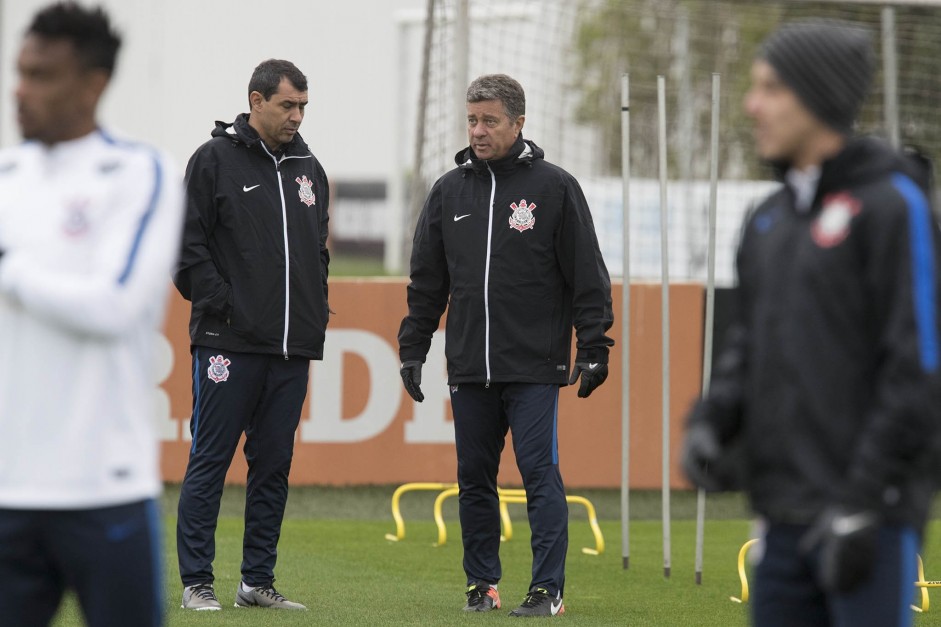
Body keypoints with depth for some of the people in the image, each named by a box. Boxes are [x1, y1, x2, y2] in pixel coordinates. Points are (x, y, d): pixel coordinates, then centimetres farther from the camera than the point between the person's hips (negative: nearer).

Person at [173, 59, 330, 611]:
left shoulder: (309, 168, 15)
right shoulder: (215, 160, -3)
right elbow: (187, 245, -6)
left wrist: (316, 314, 11)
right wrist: (221, 304, -12)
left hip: (293, 348, 6)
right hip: (229, 342, -6)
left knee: (274, 467, 8)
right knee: (210, 462, -3)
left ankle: (259, 581, 14)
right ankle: (197, 582, 0)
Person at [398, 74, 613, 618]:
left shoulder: (554, 187, -1)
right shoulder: (449, 191, 11)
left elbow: (588, 276, 0)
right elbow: (426, 282, 16)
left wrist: (594, 347, -5)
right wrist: (413, 349, 11)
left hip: (534, 368, -4)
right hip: (469, 368, 4)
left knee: (540, 474, -7)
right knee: (475, 479, 8)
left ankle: (549, 589, -4)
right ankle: (483, 584, 17)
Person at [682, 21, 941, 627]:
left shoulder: (892, 205, -8)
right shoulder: (769, 220, 15)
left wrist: (864, 500, -17)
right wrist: (711, 423, 2)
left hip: (871, 518, -8)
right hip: (789, 521, 8)